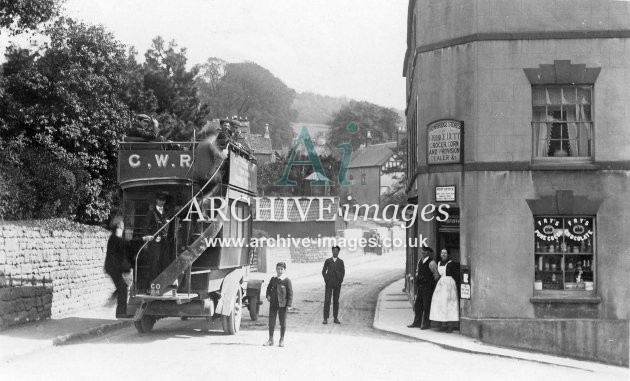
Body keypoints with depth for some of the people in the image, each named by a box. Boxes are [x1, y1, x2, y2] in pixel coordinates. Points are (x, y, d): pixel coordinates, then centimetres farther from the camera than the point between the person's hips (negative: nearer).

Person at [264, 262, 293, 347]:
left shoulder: (287, 280, -7)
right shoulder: (273, 279, 5)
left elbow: (290, 293, -7)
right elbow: (269, 288, 22)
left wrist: (289, 304, -12)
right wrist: (268, 295, 3)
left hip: (282, 304, -4)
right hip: (273, 303, 4)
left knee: (283, 323, 6)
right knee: (271, 322, 8)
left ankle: (282, 340, 18)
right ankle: (270, 340, 18)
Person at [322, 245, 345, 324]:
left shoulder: (340, 261, 4)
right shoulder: (328, 261, 4)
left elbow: (343, 272, 3)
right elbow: (323, 271, 5)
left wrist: (341, 280, -10)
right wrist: (326, 279, -7)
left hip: (337, 284, 1)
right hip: (329, 284, -1)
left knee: (336, 301, 6)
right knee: (327, 300, -6)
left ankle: (336, 318, 13)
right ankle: (325, 319, -6)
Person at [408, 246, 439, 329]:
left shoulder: (431, 263, -13)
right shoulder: (420, 261, 10)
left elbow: (436, 276, -8)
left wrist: (431, 283, -1)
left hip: (428, 287, -8)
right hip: (420, 286, 8)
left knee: (427, 305, -2)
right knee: (418, 305, 10)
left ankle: (426, 324, 5)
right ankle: (417, 322, 19)